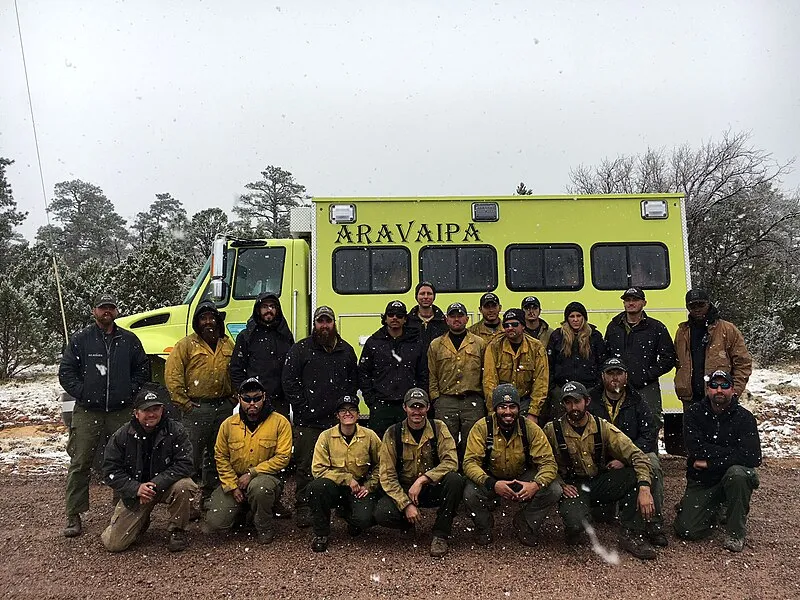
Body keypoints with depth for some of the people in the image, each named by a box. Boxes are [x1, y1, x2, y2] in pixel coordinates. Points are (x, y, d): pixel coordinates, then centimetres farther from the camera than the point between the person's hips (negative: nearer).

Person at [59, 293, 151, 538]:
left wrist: (130, 392, 0)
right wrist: (82, 393, -7)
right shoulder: (80, 340, 4)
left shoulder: (129, 340, 8)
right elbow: (66, 371, 4)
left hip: (121, 412, 2)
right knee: (80, 463, 0)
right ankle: (74, 516, 9)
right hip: (87, 412, -1)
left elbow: (143, 369, 12)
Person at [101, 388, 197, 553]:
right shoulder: (122, 436, -7)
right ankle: (142, 521, 25)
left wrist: (156, 483, -29)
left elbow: (185, 464, -18)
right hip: (134, 492, 1)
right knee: (113, 544, -9)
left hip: (165, 485, -1)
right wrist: (136, 488, -22)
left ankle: (177, 531, -8)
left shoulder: (175, 431, -12)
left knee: (184, 486, -36)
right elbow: (110, 471, -7)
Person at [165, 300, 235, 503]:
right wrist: (183, 402, -11)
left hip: (224, 408, 5)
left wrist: (233, 398, 9)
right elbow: (172, 374, -9)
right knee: (192, 455, -3)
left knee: (218, 456, 13)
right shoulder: (187, 345, -4)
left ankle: (211, 496, 26)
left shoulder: (228, 345, 11)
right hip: (197, 408, -5)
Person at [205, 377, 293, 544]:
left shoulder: (280, 422, -9)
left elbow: (282, 457, -13)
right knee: (215, 523, -13)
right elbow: (221, 457, 5)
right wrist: (232, 486, -6)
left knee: (259, 487, -39)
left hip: (265, 476, -3)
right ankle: (242, 510, 22)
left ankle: (265, 529, -9)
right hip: (233, 480, 3)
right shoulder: (229, 424, 0)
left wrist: (252, 473, -18)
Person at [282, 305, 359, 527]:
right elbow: (289, 382, -1)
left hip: (338, 420, 3)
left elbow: (354, 381, 17)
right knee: (305, 467, 0)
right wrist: (302, 407, -7)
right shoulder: (300, 349, 3)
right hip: (308, 421, -3)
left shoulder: (346, 350, 13)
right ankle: (303, 508, 10)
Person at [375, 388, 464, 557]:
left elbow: (451, 462, -17)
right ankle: (409, 524, 8)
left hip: (433, 488, 0)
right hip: (403, 490, 0)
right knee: (382, 514, -29)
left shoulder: (438, 428, -6)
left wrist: (422, 479, -27)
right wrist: (406, 504, -20)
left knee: (455, 479, -31)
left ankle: (440, 535, -13)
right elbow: (387, 475, -9)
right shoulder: (393, 434, -7)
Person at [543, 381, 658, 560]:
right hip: (572, 487, -3)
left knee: (637, 474, -22)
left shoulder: (602, 427, -4)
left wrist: (644, 488, -25)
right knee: (576, 522, -35)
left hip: (600, 483, 3)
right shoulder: (552, 430, -6)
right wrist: (560, 484, -15)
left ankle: (632, 535, -11)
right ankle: (574, 529, 6)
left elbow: (636, 455, -10)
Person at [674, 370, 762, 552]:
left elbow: (753, 458, -22)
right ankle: (714, 509, 22)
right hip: (701, 482, 2)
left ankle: (736, 532, -14)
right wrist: (730, 453, -20)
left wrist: (710, 462, -19)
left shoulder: (744, 417, -8)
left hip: (731, 480, -1)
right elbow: (695, 448, -17)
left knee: (737, 473, -37)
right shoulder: (694, 413, -4)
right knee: (686, 530, -13)